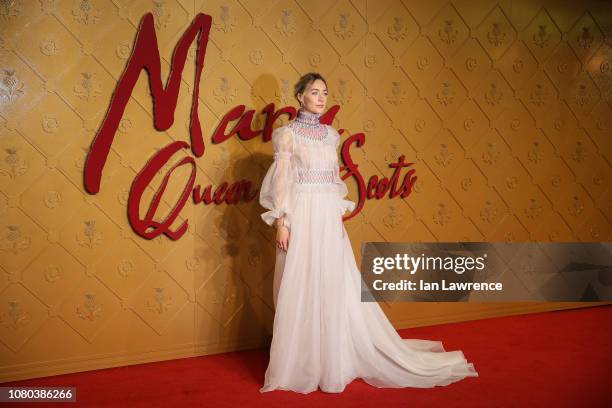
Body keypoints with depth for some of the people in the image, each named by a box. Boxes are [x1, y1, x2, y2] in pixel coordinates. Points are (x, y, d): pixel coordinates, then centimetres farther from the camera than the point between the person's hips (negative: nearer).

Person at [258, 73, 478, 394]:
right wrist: (281, 223, -14)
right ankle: (298, 365, 11)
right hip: (300, 217, -6)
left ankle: (332, 360, 19)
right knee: (300, 291, -1)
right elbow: (280, 181, -9)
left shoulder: (331, 135, 13)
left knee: (336, 289, 7)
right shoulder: (288, 133, -4)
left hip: (329, 218, 6)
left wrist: (339, 216, 11)